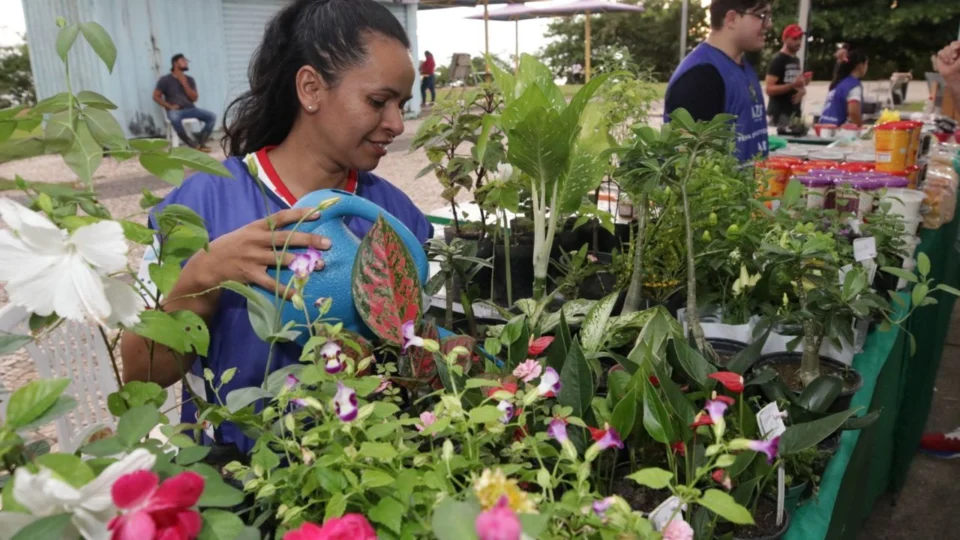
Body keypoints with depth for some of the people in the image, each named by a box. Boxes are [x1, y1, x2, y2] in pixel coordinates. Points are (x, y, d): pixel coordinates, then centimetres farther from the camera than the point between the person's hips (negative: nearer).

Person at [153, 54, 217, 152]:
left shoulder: (189, 79, 11)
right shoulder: (165, 80, 1)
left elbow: (195, 98, 2)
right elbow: (156, 96, 2)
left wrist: (184, 83, -7)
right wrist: (169, 106, -11)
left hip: (190, 109, 4)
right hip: (175, 110, -4)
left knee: (211, 116, -19)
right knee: (175, 119, -41)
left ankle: (201, 142, -10)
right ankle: (192, 144, -24)